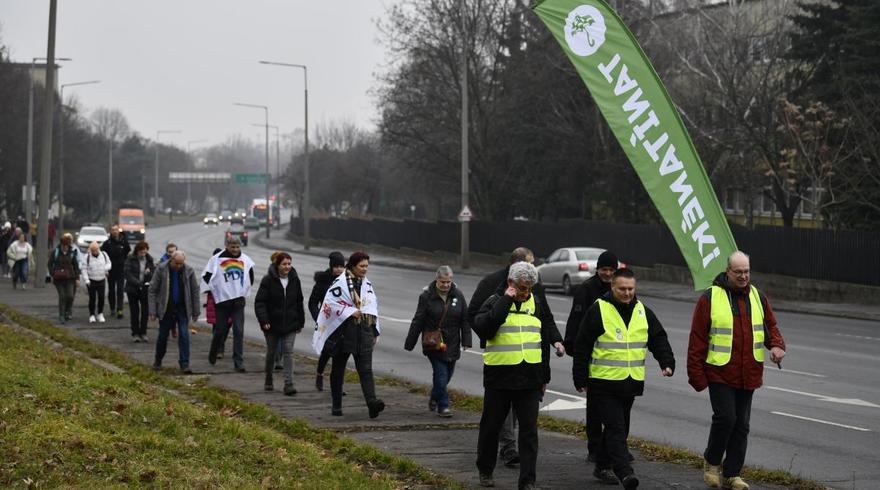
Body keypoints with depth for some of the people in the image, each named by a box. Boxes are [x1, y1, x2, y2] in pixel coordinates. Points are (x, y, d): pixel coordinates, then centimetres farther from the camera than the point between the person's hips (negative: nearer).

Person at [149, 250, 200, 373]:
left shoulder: (189, 271, -6)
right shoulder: (161, 269, -11)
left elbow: (195, 291, 2)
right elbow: (152, 290, -6)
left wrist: (196, 312, 3)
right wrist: (153, 311, -10)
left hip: (182, 309, 1)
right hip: (166, 309, -1)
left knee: (184, 335, -8)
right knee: (163, 336, 8)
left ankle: (184, 364, -5)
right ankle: (158, 361, 28)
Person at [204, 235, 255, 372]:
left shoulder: (245, 260, 5)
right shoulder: (216, 259, -7)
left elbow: (250, 277, 22)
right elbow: (206, 277, -1)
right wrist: (214, 292, -1)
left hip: (238, 301, 2)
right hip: (222, 301, -2)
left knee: (239, 331, -6)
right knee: (220, 330, 6)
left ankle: (239, 362, -5)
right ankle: (213, 355, 33)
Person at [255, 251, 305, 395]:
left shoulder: (294, 280, 4)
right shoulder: (268, 280, -9)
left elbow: (299, 302, 13)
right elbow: (259, 302, -11)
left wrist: (301, 322, 14)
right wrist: (264, 320, -22)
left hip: (290, 324, 2)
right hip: (272, 324, -2)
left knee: (288, 351, -8)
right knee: (271, 352, 11)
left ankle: (289, 384, -13)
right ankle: (268, 381, 29)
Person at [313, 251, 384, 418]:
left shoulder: (367, 284, 15)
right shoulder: (340, 282, -5)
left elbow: (373, 306, 20)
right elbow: (330, 302, -12)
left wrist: (375, 332, 16)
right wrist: (350, 312, -15)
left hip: (364, 331, 4)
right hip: (344, 330, -4)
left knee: (366, 369, -10)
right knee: (338, 369, 7)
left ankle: (372, 402, -24)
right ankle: (336, 405, 18)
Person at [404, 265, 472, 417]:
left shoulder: (457, 295, 2)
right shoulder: (427, 295, -7)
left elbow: (465, 320, 6)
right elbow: (418, 321, -5)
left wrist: (466, 342, 0)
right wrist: (409, 343, -5)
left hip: (452, 343, 4)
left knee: (447, 374, 12)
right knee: (441, 373, -10)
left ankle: (434, 398, 37)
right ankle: (443, 406, -1)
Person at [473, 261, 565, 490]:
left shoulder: (536, 303, 9)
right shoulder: (495, 302, -4)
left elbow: (548, 329, 19)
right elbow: (481, 327, -24)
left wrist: (544, 377, 20)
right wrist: (506, 300, -22)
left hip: (530, 378, 3)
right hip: (499, 377, -3)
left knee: (529, 430, -1)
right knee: (491, 426, 10)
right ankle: (485, 471, 29)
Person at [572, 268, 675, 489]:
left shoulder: (643, 312, 9)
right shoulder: (598, 310, -7)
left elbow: (658, 339, 12)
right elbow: (582, 346, -4)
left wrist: (667, 362, -5)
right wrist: (580, 379, -5)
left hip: (631, 383, 6)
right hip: (604, 383, -6)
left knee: (620, 427, 14)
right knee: (615, 428, -14)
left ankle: (603, 467, 29)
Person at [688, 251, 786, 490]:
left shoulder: (757, 297, 9)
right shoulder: (710, 298, -7)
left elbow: (770, 325, 16)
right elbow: (697, 338, -6)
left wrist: (776, 345, -7)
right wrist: (697, 375, -9)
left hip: (748, 375, 5)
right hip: (720, 373, -5)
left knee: (741, 425, 8)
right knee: (725, 417, -14)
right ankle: (712, 461, 11)